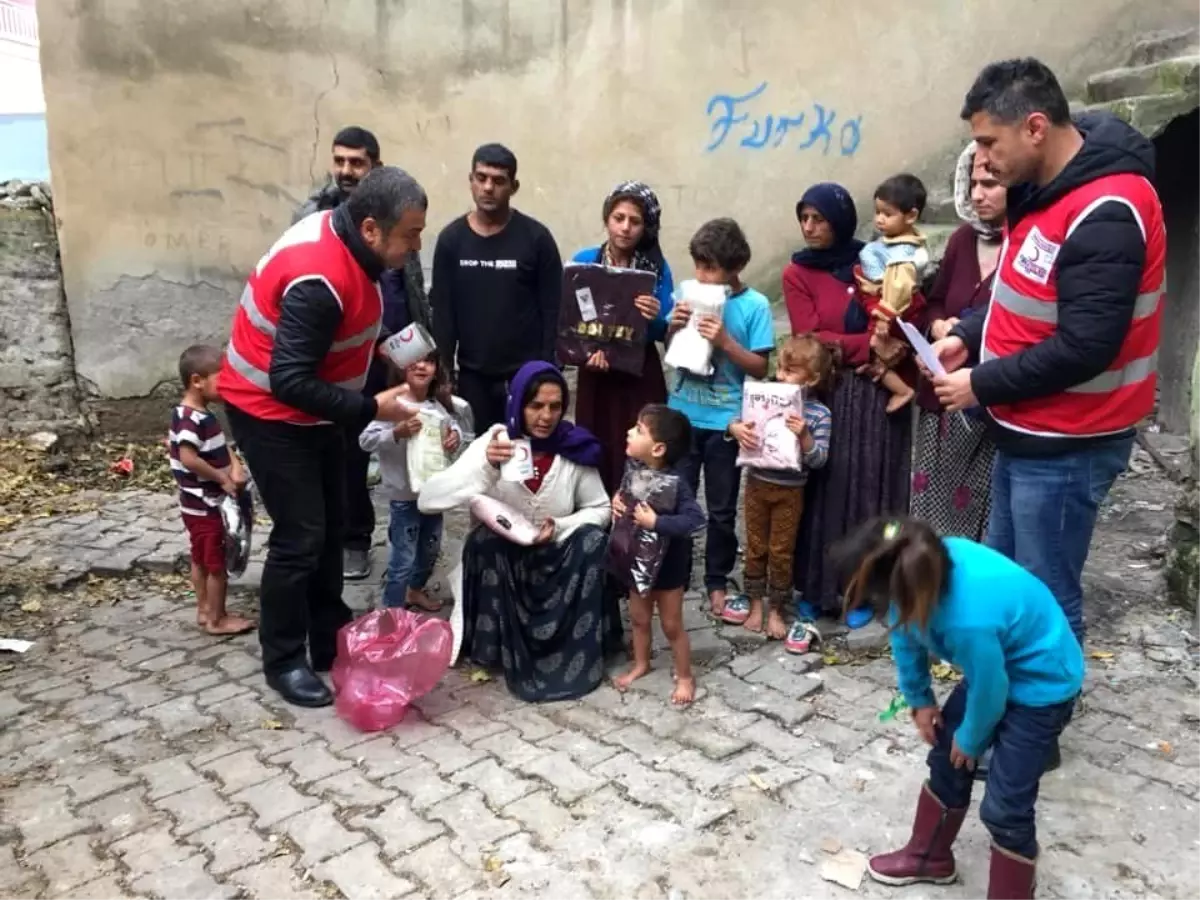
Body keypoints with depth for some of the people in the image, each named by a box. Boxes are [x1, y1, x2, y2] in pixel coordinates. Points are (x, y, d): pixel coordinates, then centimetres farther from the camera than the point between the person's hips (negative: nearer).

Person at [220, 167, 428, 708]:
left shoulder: (343, 238, -4)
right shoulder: (319, 281, -33)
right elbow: (290, 383, -32)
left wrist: (386, 344, 0)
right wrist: (370, 410, -26)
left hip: (312, 410, 10)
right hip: (271, 414, -10)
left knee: (330, 526, 15)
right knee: (300, 537, -5)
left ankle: (330, 641, 29)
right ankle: (284, 661, 14)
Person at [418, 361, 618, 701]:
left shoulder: (575, 448, -10)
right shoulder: (492, 444, -14)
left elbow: (601, 510, 2)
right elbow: (427, 500, -24)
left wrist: (560, 527, -18)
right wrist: (484, 466, -40)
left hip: (558, 566, 1)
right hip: (499, 565, -1)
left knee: (592, 540, -25)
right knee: (483, 540, -30)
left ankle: (577, 658, -12)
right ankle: (498, 653, -12)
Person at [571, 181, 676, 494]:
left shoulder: (657, 268, -2)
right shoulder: (583, 261, 1)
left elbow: (664, 334, -2)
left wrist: (655, 319, -23)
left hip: (641, 378, -1)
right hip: (595, 378, 1)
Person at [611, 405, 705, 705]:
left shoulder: (675, 482, -29)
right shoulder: (633, 467, -9)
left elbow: (696, 519, -37)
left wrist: (656, 522, -40)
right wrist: (617, 499, -11)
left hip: (667, 565, -6)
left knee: (671, 625, 11)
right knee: (639, 618, 23)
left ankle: (685, 677, 31)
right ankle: (640, 665, 45)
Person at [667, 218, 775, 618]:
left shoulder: (755, 305, -10)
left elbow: (760, 367, -10)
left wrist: (726, 341, -23)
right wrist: (674, 327, -12)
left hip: (725, 421, -3)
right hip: (682, 415, 3)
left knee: (721, 509, 10)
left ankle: (717, 582, 26)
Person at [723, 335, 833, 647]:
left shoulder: (819, 414, -10)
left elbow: (818, 460, -14)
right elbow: (737, 421, 0)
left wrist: (804, 436, -30)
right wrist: (736, 428, -23)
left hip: (789, 492, -2)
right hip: (756, 484, 2)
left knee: (781, 551, 10)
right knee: (755, 546, 14)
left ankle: (776, 610, 25)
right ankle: (755, 601, 31)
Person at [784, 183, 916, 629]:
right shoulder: (797, 274, 1)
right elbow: (812, 341, -9)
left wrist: (895, 347, -17)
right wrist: (871, 345, -17)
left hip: (879, 392, 1)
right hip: (825, 395, -1)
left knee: (870, 489, 4)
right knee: (822, 491, 1)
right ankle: (814, 587, 13)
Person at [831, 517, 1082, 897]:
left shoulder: (970, 619, -44)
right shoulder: (923, 565, -24)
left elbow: (988, 694, -24)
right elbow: (906, 633, -2)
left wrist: (970, 739, -4)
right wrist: (920, 699, 5)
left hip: (1043, 686, -8)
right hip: (994, 667, 8)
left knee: (1005, 805, -4)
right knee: (947, 760, 17)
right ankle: (929, 857, 38)